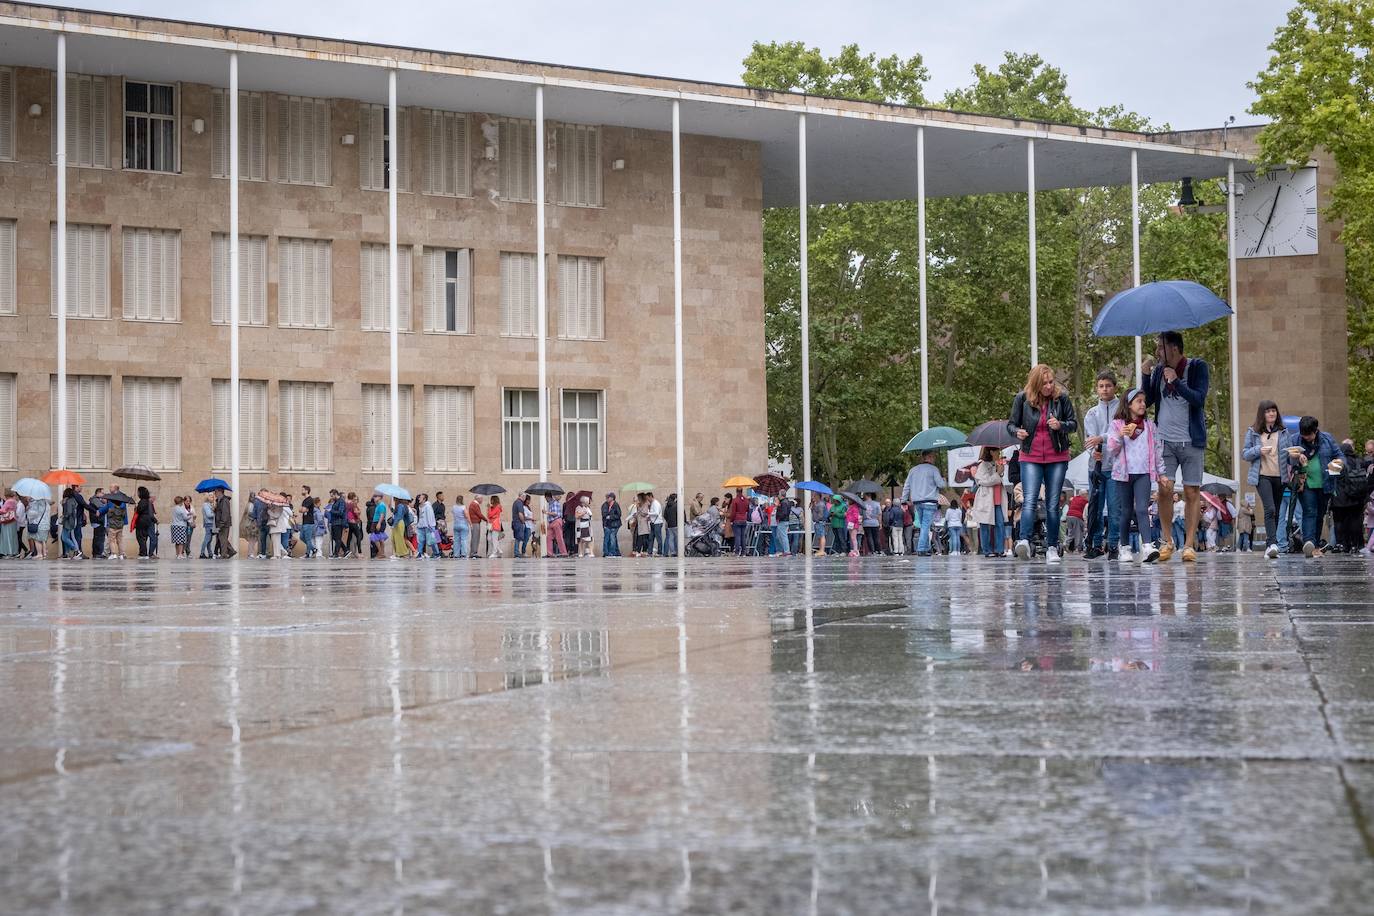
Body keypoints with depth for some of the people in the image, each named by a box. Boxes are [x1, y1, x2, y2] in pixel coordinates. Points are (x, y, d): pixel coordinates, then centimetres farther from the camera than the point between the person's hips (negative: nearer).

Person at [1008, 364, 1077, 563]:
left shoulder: (1061, 397, -2)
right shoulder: (1022, 398, -3)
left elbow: (1074, 424, 4)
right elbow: (1011, 424, 6)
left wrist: (1060, 425, -17)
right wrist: (1017, 431, -17)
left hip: (1057, 458, 1)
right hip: (1030, 457, -1)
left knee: (1053, 504, 5)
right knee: (1030, 501, -17)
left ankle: (1052, 547, 11)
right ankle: (1024, 541, -28)